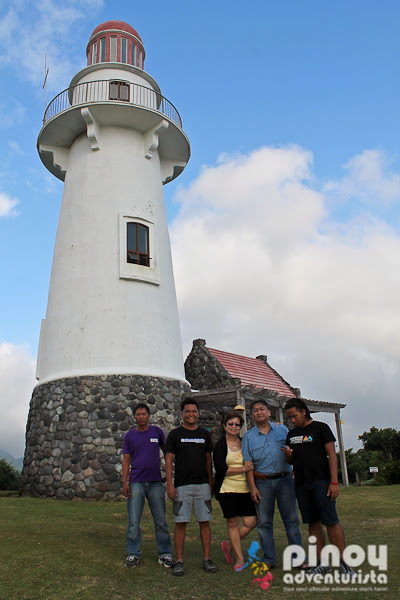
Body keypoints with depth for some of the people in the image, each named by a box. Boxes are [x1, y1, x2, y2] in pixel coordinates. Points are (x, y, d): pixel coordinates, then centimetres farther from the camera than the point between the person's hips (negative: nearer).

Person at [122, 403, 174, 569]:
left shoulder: (157, 431, 5)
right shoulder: (129, 435, 5)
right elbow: (126, 459, 5)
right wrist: (125, 483, -3)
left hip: (155, 482, 0)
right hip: (136, 482, 0)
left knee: (161, 521, 4)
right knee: (133, 521, 2)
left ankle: (165, 554, 15)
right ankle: (133, 554, 16)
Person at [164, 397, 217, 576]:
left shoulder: (204, 434, 11)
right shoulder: (175, 434, 2)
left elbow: (208, 460, 14)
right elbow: (168, 460, 0)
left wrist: (210, 483, 10)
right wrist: (169, 484, -9)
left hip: (202, 484, 2)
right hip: (182, 485, -2)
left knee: (204, 521, 4)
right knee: (181, 522, 0)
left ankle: (207, 559, 14)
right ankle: (179, 561, 9)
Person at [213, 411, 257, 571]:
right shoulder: (220, 445, -3)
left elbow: (252, 464, 20)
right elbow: (221, 469, -11)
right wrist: (243, 469, -14)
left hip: (245, 488, 4)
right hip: (227, 489, -4)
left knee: (251, 522, -2)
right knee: (232, 522, 2)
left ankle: (229, 545, 21)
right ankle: (239, 558, 19)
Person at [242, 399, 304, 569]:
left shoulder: (282, 430, 9)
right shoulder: (249, 437, 6)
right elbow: (248, 464, 3)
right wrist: (252, 487, -5)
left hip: (285, 479, 0)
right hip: (262, 483, 0)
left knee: (292, 519, 3)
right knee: (264, 522, 3)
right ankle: (269, 559, 13)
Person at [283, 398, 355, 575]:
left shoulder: (320, 428, 0)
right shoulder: (292, 434, 15)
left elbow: (331, 454, -5)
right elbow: (291, 461, 20)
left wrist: (334, 482, -13)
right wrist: (287, 455, -4)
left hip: (321, 481, -5)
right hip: (301, 484, 5)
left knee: (331, 521, -7)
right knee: (312, 522, 6)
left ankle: (343, 561, 0)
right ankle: (322, 562, 13)